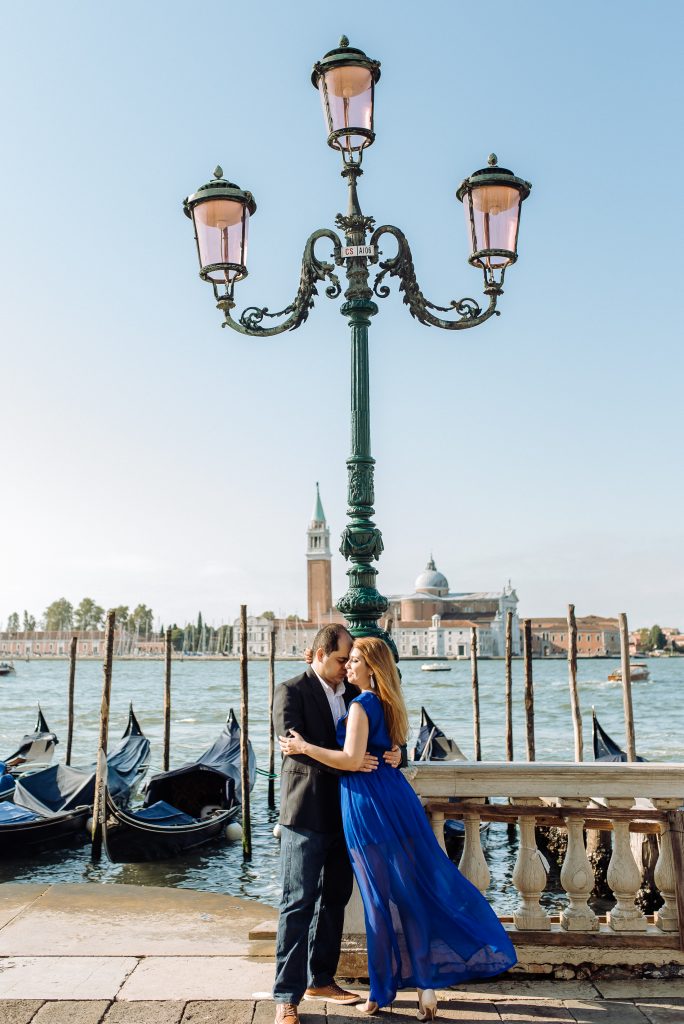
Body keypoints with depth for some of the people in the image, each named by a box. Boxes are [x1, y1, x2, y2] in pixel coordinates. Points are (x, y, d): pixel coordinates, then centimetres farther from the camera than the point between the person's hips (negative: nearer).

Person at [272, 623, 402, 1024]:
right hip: (307, 813, -7)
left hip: (345, 812, 7)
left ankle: (321, 979, 30)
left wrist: (393, 751, -12)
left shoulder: (353, 693, 11)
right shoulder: (292, 691, -9)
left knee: (335, 899, 16)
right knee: (299, 904, -3)